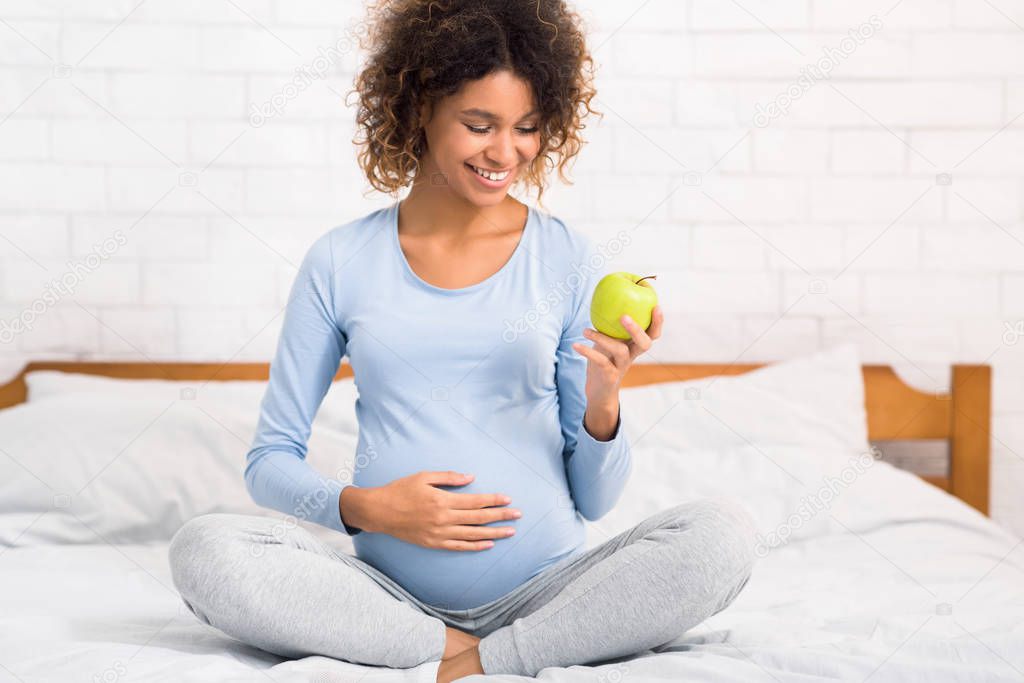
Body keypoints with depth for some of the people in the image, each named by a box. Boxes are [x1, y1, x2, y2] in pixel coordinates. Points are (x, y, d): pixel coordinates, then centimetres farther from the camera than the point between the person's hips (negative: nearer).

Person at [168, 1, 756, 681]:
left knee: (723, 534, -25)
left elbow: (594, 500, 7)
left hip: (545, 588, 0)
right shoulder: (341, 262, 5)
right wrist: (363, 507, -11)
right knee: (203, 547, -25)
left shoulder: (568, 260, 5)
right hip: (391, 594, 0)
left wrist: (603, 407, -14)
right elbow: (271, 461, 8)